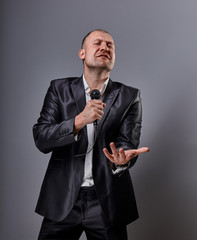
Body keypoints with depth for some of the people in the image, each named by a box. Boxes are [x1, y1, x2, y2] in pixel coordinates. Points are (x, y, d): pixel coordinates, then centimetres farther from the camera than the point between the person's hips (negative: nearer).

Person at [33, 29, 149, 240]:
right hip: (62, 200, 0)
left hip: (107, 203, 0)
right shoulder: (59, 88, 2)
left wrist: (121, 160, -30)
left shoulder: (129, 97, 2)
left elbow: (127, 141, -7)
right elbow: (41, 139, -7)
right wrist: (79, 121, -23)